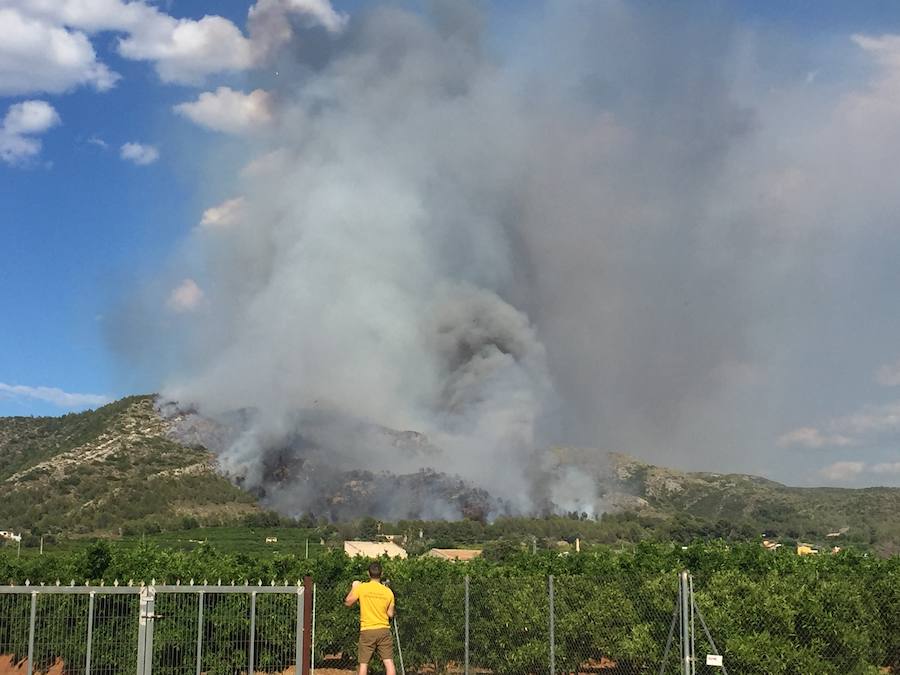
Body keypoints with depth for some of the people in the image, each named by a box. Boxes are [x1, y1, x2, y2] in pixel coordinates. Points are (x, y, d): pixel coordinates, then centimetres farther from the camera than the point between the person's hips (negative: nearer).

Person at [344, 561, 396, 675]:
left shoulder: (361, 588, -5)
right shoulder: (388, 591, 0)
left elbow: (348, 602, 6)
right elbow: (390, 614, 5)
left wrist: (353, 588, 18)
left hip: (367, 631, -1)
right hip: (384, 631, 1)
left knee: (363, 664, 5)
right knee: (389, 662, 0)